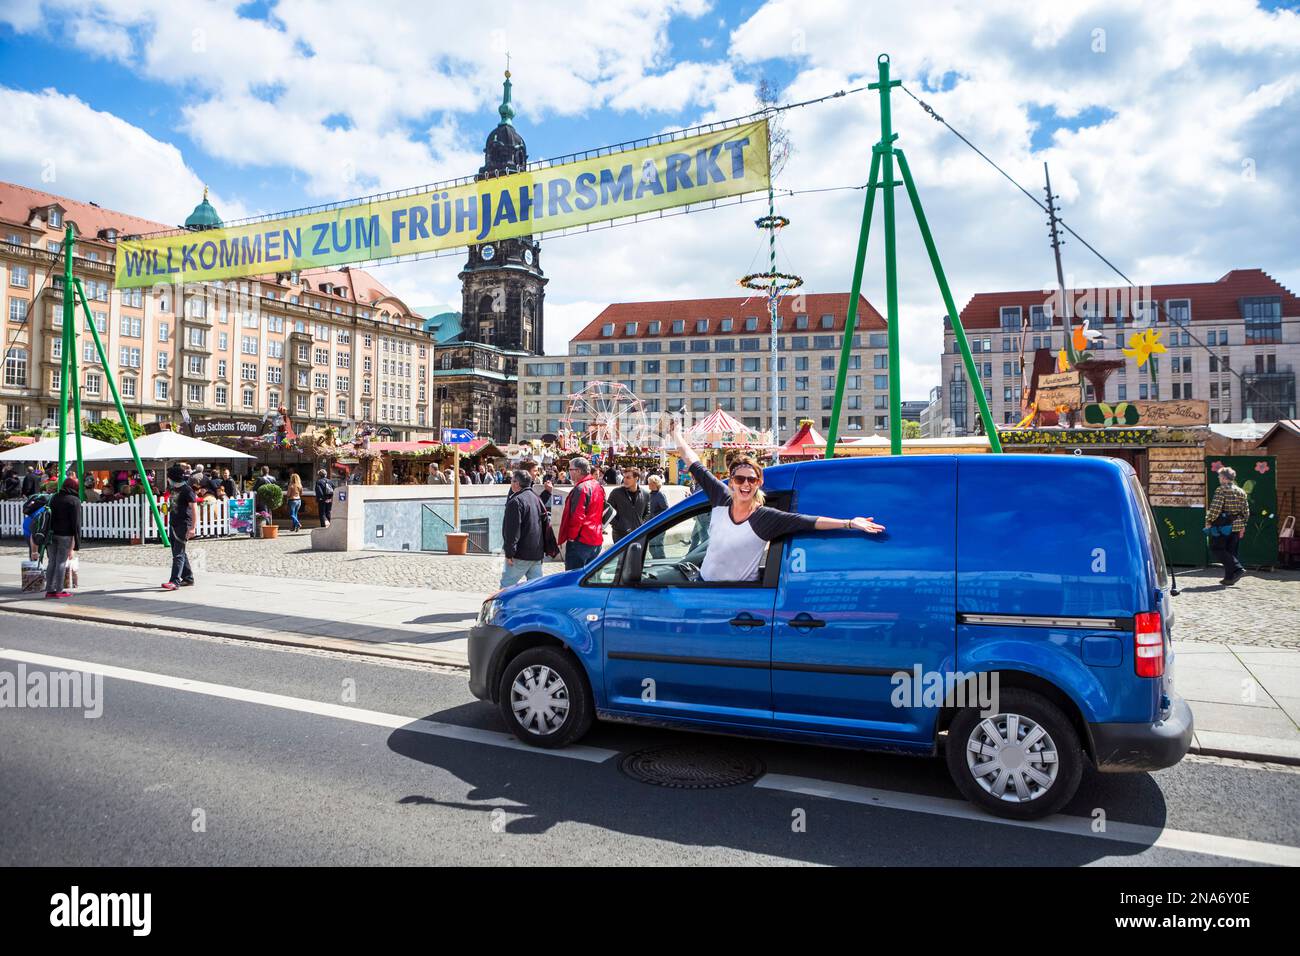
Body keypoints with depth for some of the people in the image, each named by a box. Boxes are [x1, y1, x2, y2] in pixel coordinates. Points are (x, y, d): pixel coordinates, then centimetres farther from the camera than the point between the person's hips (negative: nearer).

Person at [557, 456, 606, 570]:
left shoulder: (581, 489, -17)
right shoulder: (598, 486, 11)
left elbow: (577, 517, -21)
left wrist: (571, 536, -11)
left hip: (581, 541, -9)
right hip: (596, 540, 9)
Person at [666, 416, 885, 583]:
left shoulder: (766, 517, -14)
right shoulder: (722, 499, -4)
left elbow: (808, 522, -22)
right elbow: (697, 467, 4)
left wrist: (850, 523, -30)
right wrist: (677, 436, 10)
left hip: (742, 594, -3)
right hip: (704, 580, 4)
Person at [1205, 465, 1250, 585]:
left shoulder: (1221, 490, -11)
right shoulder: (1241, 491, 11)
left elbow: (1215, 508, -18)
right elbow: (1246, 511, 13)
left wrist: (1208, 521, -8)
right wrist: (1242, 526, 20)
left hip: (1222, 526, -7)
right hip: (1236, 526, 7)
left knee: (1217, 548, 1)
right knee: (1231, 551, 11)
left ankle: (1238, 568, -13)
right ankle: (1229, 577, 12)